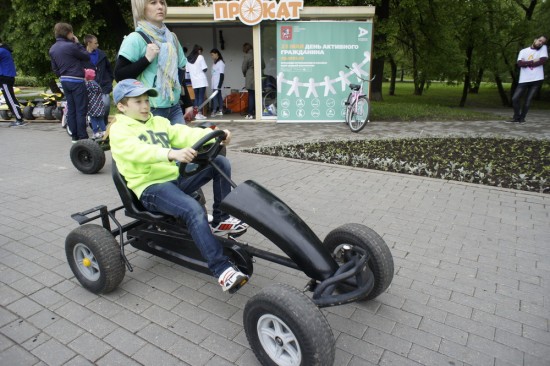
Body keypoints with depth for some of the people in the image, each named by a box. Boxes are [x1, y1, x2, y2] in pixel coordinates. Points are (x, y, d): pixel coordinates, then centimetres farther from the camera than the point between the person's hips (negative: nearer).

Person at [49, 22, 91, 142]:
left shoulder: (52, 49, 11)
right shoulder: (70, 46, -15)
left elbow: (54, 68, 16)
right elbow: (87, 57, -5)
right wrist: (78, 43, 2)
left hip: (64, 81, 8)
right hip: (76, 81, -8)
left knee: (71, 109, 10)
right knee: (81, 109, -4)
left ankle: (75, 136, 13)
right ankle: (82, 137, -4)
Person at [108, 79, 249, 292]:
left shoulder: (159, 122, 19)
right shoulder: (119, 130, -2)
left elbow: (185, 134, 2)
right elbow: (139, 151, -25)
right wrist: (172, 153, -44)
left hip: (175, 178, 7)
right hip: (150, 188, -7)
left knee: (220, 163, -5)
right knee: (194, 210, -33)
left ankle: (220, 220, 0)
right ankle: (221, 269, -32)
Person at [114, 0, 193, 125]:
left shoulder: (171, 38, 13)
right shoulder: (135, 39, -6)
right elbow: (119, 76, -10)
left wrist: (188, 104, 16)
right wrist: (147, 59, -18)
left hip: (174, 108, 6)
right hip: (150, 110, -6)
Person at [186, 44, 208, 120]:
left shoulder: (188, 59, 9)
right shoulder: (200, 57, -3)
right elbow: (204, 69, -9)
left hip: (194, 81, 5)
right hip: (201, 80, -4)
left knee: (196, 97, 11)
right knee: (201, 97, -3)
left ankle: (196, 113, 9)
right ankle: (199, 114, -7)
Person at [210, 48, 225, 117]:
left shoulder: (221, 63, -9)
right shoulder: (215, 63, 17)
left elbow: (221, 75, -14)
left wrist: (219, 85, -19)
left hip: (217, 84, -8)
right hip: (214, 84, 8)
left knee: (215, 96, -14)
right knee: (218, 96, 8)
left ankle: (214, 111, -15)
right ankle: (220, 111, 11)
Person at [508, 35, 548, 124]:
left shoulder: (543, 48, 7)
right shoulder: (523, 51, 9)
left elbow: (543, 60, -8)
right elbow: (520, 63, -7)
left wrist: (526, 63, -5)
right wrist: (533, 61, -10)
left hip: (537, 79, -1)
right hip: (524, 80, 1)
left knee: (528, 100, -1)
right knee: (515, 98, -4)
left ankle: (522, 118, 11)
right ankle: (516, 117, 11)